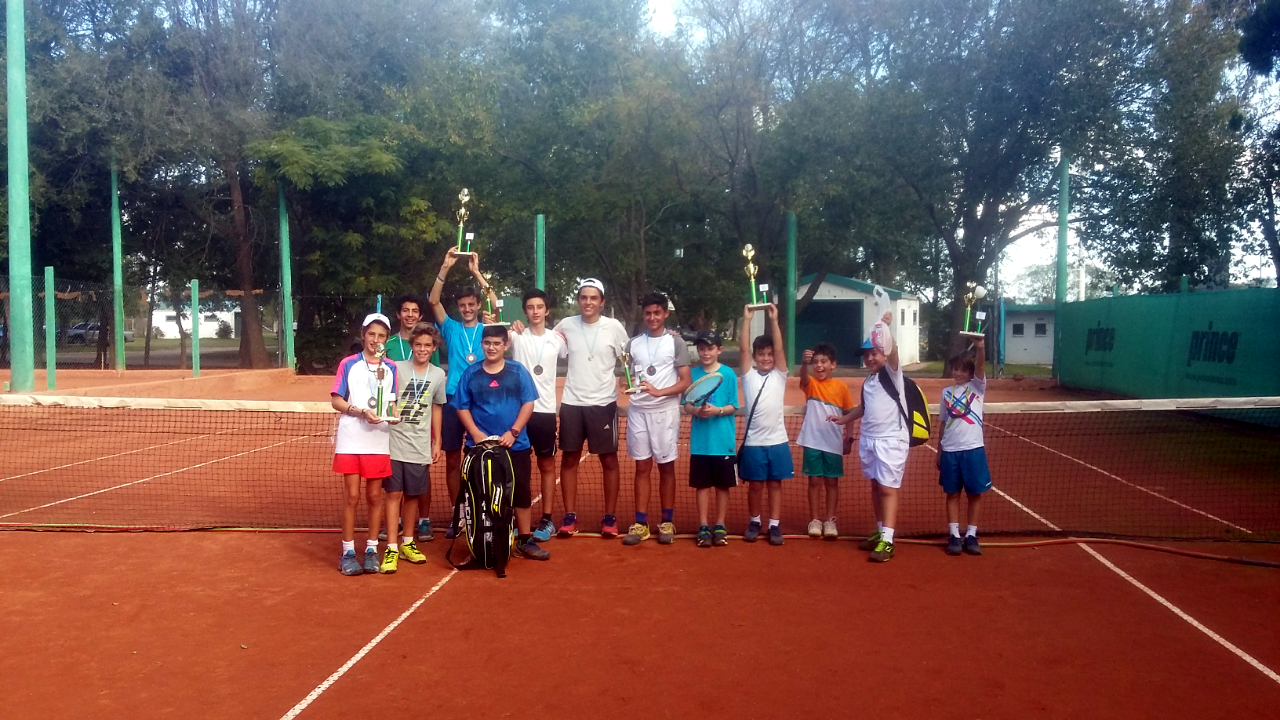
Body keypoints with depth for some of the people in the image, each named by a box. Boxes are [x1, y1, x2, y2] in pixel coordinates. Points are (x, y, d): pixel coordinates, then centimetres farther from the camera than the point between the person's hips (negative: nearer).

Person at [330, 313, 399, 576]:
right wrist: (360, 412, -17)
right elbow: (336, 400, -2)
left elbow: (393, 403, 9)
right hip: (351, 441, -2)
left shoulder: (390, 369, 7)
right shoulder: (348, 364, 0)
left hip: (379, 442, 2)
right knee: (353, 497, 1)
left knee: (375, 497, 8)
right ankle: (348, 552, 11)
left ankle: (371, 550, 18)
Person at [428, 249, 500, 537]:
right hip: (453, 401, 1)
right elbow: (433, 300, -3)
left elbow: (496, 304, -9)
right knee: (453, 460, 5)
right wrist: (446, 268, -15)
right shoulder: (451, 329, 10)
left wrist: (476, 272, -13)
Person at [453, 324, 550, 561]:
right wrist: (475, 433, -9)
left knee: (521, 492, 6)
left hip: (515, 445, 0)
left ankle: (525, 540, 17)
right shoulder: (471, 374, 3)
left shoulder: (518, 371, 0)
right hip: (480, 446, 0)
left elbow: (528, 404, -2)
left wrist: (513, 432, -11)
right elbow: (462, 408, 4)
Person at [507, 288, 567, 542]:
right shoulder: (517, 335, -1)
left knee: (547, 466, 7)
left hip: (545, 410, 1)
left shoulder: (557, 339, 5)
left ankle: (547, 520, 16)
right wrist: (511, 329, -34)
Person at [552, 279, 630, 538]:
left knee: (609, 460, 4)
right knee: (569, 459, 6)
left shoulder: (614, 327, -4)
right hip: (572, 403, 2)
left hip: (604, 403, -1)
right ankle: (570, 516, 16)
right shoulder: (565, 325, 0)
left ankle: (610, 517, 15)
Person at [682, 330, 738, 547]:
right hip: (700, 441, 1)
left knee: (723, 486, 8)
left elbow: (733, 407, -4)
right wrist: (697, 411, -18)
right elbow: (686, 406, 3)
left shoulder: (728, 374, -3)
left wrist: (716, 410, -21)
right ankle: (703, 527, 16)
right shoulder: (693, 374, 3)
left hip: (723, 441, -1)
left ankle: (720, 526, 20)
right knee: (702, 485, 8)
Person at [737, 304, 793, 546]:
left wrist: (774, 320, -13)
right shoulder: (748, 376, 4)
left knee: (775, 484, 7)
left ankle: (775, 525, 14)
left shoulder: (780, 376, 5)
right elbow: (743, 349, -6)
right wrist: (747, 320, -11)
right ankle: (754, 522, 24)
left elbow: (780, 348, -6)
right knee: (755, 484, 9)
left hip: (777, 440, 0)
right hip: (754, 441, 0)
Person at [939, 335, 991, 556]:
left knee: (975, 494, 5)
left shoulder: (977, 387, 1)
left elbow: (981, 365, -19)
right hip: (950, 451, 2)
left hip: (973, 449, -2)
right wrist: (938, 453, 11)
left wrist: (980, 346, -38)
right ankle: (954, 535, 12)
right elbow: (943, 424, 12)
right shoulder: (946, 393, 9)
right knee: (952, 494, 6)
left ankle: (971, 535, 15)